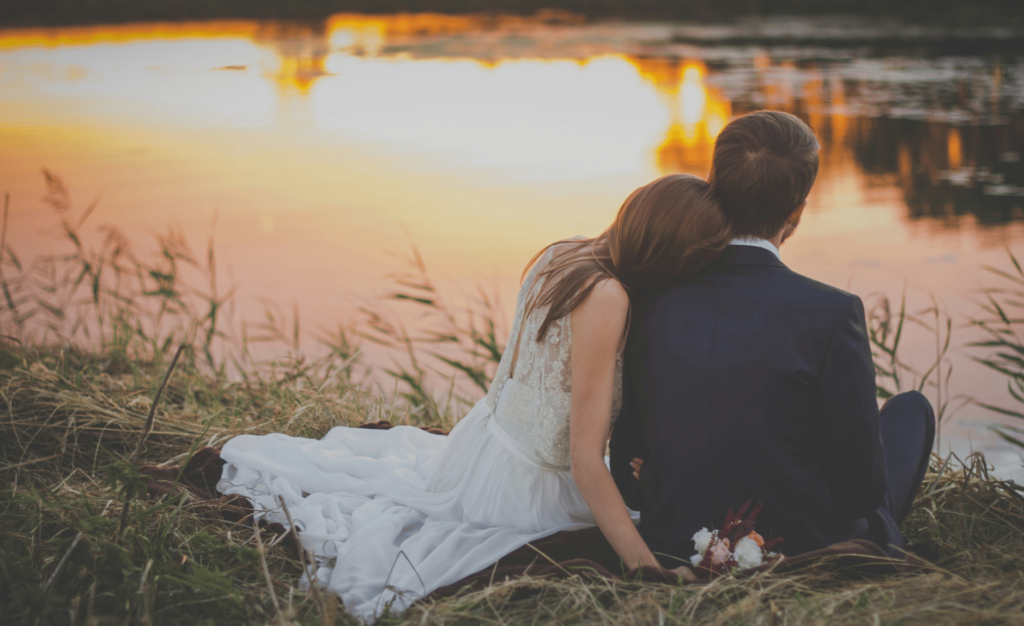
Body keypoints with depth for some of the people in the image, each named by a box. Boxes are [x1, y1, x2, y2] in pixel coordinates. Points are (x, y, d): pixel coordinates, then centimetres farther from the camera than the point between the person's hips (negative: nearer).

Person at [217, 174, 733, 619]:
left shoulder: (559, 254, -6)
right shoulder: (605, 296, -32)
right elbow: (585, 460, -30)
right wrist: (647, 566, -28)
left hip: (491, 432, 8)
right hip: (521, 490, -8)